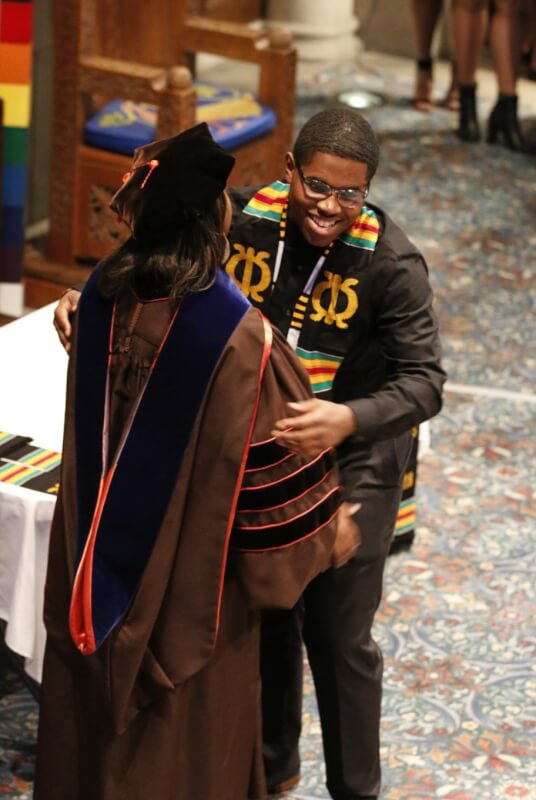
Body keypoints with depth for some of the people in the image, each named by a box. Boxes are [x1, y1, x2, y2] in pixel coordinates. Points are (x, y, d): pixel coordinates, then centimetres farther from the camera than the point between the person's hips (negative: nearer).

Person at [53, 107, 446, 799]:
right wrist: (89, 301, -17)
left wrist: (350, 419, -45)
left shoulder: (391, 263, -23)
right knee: (265, 618, 21)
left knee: (338, 637, 6)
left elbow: (423, 380, -26)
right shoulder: (244, 219, -12)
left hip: (349, 467, -4)